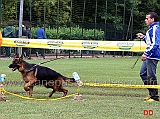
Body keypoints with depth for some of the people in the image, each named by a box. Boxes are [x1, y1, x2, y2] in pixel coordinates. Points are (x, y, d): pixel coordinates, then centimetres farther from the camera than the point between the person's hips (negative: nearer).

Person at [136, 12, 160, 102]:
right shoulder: (152, 29, 18)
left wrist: (146, 54, -25)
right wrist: (143, 37, 19)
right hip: (149, 56, 11)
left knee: (151, 76, -8)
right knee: (143, 73, 15)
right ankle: (151, 94, 20)